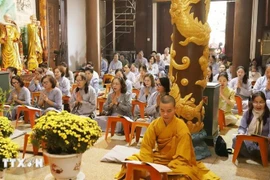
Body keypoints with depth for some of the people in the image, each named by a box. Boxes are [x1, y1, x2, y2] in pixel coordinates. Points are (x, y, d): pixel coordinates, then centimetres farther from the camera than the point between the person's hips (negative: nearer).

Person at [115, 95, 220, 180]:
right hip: (158, 158, 4)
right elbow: (146, 147, -8)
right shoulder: (154, 124, -10)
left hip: (177, 161, -4)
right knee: (131, 162, -13)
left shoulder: (182, 128, -20)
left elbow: (182, 157, -20)